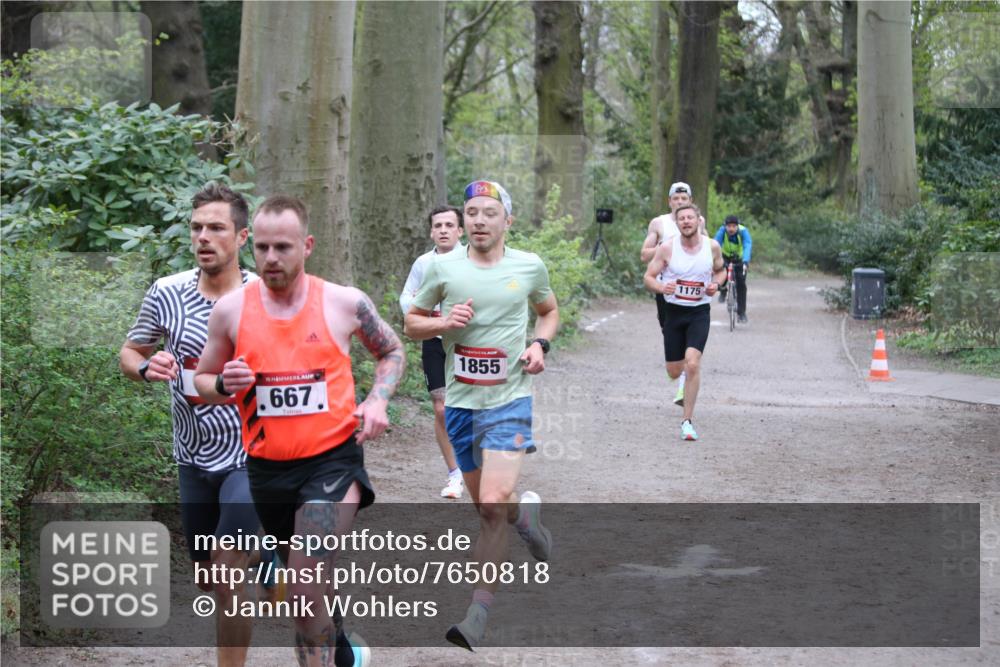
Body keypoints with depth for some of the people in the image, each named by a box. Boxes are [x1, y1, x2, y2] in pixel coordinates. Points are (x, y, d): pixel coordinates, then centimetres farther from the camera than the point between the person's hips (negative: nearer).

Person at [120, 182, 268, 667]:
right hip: (193, 458, 4)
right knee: (208, 580, 15)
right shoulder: (167, 294, -4)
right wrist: (146, 368, -13)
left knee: (226, 573, -15)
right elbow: (128, 353, 9)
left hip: (247, 457, -4)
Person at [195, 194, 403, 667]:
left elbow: (391, 352, 13)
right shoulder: (231, 309, -3)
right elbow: (202, 380, 10)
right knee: (311, 585, 21)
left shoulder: (345, 303, -5)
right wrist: (225, 386, -13)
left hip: (333, 458, -3)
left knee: (306, 592, -21)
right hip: (266, 467, 4)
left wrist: (378, 399, -5)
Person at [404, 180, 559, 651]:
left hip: (509, 399, -3)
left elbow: (549, 311, 19)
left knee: (493, 504, -18)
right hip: (460, 400, 3)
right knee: (487, 505, 13)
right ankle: (527, 513, 50)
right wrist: (443, 323, -12)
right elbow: (411, 323, 9)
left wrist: (540, 344, -1)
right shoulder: (443, 267, 0)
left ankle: (479, 614, -11)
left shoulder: (530, 267, 0)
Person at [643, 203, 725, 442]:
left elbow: (720, 270, 16)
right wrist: (661, 287, -25)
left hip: (699, 312, -1)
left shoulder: (712, 246, -3)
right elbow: (648, 277, -4)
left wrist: (715, 284, -6)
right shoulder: (667, 248, -8)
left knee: (692, 365, -19)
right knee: (674, 372, 7)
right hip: (674, 312, 1)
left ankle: (687, 422, -10)